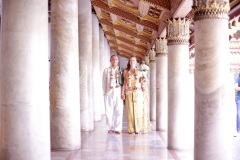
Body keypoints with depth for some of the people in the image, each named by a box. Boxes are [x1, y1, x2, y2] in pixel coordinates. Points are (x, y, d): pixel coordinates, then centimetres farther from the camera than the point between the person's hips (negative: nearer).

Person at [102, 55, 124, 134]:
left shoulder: (121, 70, 10)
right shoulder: (106, 70, 12)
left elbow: (123, 82, 6)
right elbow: (104, 82, 12)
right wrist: (104, 92, 5)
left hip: (118, 93, 0)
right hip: (109, 93, 1)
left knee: (119, 111, -3)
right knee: (109, 111, 1)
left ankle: (117, 128, 5)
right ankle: (110, 128, 10)